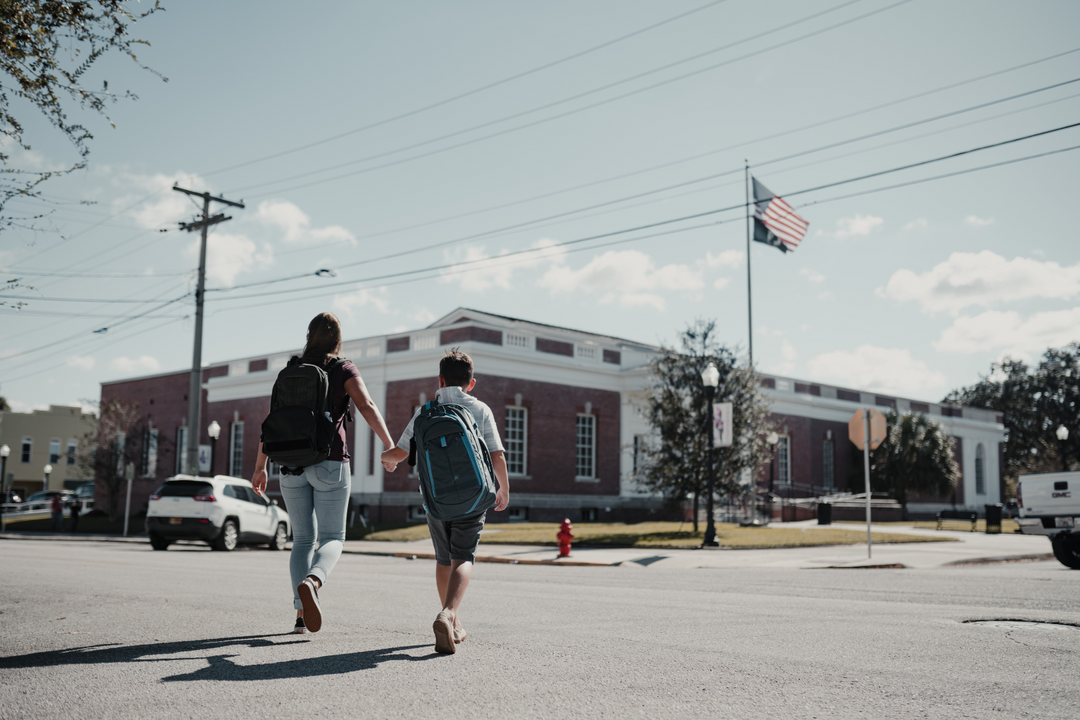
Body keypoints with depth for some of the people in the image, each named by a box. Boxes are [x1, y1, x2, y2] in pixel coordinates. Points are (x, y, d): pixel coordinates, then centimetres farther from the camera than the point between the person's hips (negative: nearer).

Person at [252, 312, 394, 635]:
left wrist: (260, 467, 11)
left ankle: (301, 612, 1)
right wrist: (390, 445, -22)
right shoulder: (344, 370, 2)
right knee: (332, 538, 3)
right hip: (330, 463, -3)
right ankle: (311, 582, -28)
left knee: (303, 538, 12)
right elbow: (367, 407, -15)